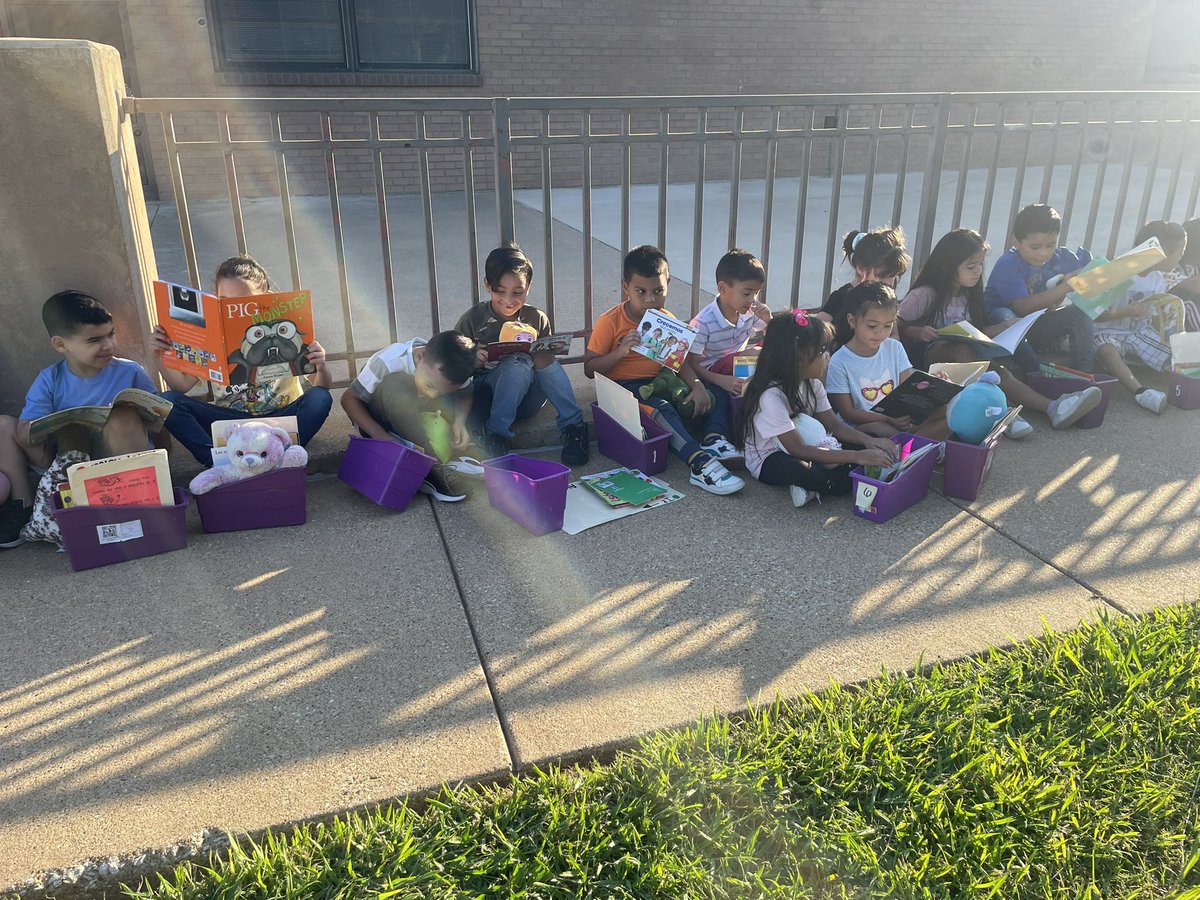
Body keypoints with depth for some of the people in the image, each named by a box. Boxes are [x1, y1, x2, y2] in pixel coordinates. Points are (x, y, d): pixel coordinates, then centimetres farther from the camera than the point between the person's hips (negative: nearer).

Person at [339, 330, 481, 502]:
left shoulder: (447, 371, -24)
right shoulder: (389, 362, -35)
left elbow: (467, 394, -7)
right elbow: (349, 399, -26)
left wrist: (459, 421, -29)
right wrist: (380, 435, -39)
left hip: (415, 420, 4)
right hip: (378, 421, -4)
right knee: (395, 385, -36)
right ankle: (430, 467, -33)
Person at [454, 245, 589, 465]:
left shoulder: (537, 319, 3)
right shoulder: (473, 319, -3)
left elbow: (546, 362, 7)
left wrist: (542, 355, -17)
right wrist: (474, 362, -23)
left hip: (527, 397, 3)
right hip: (487, 395, -2)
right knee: (518, 363, -31)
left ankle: (572, 426, -21)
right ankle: (495, 433, -29)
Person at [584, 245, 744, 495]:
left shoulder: (668, 320, 6)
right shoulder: (610, 323, -9)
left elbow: (681, 361, 3)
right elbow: (590, 369, -8)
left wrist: (697, 385, -18)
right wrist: (620, 352, -24)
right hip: (623, 387, -6)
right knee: (661, 409, -36)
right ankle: (699, 462, -49)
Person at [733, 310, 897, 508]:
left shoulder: (812, 384, -1)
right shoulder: (770, 396, -28)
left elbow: (834, 425, 2)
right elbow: (799, 450, -30)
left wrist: (868, 441, -18)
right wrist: (857, 457, -33)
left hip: (800, 450, 8)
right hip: (769, 460, -8)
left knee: (862, 445, -7)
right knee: (799, 469, -42)